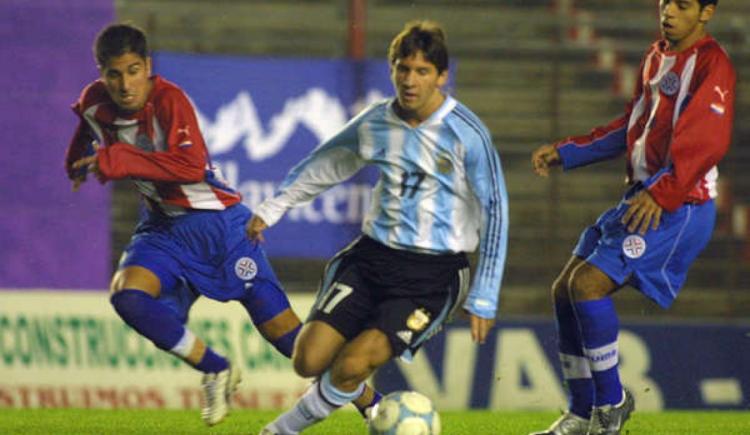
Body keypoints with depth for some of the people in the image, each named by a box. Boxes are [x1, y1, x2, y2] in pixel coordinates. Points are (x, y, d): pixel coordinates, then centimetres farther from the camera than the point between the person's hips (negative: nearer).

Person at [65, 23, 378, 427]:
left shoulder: (169, 99, -23)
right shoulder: (94, 103, -4)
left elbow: (191, 166, -36)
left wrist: (117, 161, -33)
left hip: (217, 223, -5)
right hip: (163, 225, 5)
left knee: (280, 327, -7)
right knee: (126, 295, -24)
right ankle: (216, 370, -6)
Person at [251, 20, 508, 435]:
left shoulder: (467, 135, -13)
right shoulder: (375, 123, 1)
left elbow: (495, 214, -9)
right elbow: (322, 166, 21)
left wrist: (483, 301, -10)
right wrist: (271, 209, 20)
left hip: (434, 273, -5)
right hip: (373, 256, 5)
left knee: (352, 365, -20)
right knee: (309, 361, -9)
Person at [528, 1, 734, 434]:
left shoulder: (712, 64, -12)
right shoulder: (657, 57, 16)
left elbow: (707, 142, -24)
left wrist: (662, 194, -35)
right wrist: (566, 153, 23)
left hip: (679, 206, -9)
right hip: (640, 198, 9)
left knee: (588, 283, -20)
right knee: (565, 290, 6)